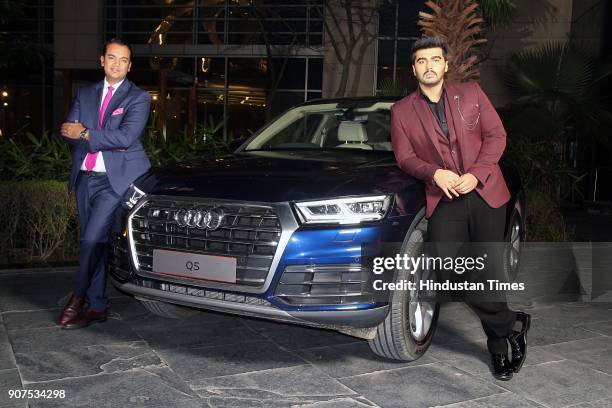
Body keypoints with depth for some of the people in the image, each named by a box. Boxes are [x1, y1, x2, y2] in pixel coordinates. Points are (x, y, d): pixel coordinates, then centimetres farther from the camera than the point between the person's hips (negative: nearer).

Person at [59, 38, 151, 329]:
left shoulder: (138, 98, -1)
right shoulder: (85, 94, 15)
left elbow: (126, 137, -15)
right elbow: (69, 133, 4)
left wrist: (86, 135, -10)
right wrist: (106, 138, -11)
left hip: (115, 180, -5)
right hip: (85, 178, 6)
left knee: (92, 239, -13)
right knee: (92, 243, 10)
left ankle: (79, 298, 5)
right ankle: (96, 306, 19)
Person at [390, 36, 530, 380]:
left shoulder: (471, 93, 9)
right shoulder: (402, 111, 9)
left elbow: (497, 135, 5)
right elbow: (404, 157, 5)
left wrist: (475, 175, -10)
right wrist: (435, 173, -15)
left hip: (485, 193, 0)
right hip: (444, 201, 0)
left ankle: (499, 347, 22)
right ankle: (513, 323, 8)